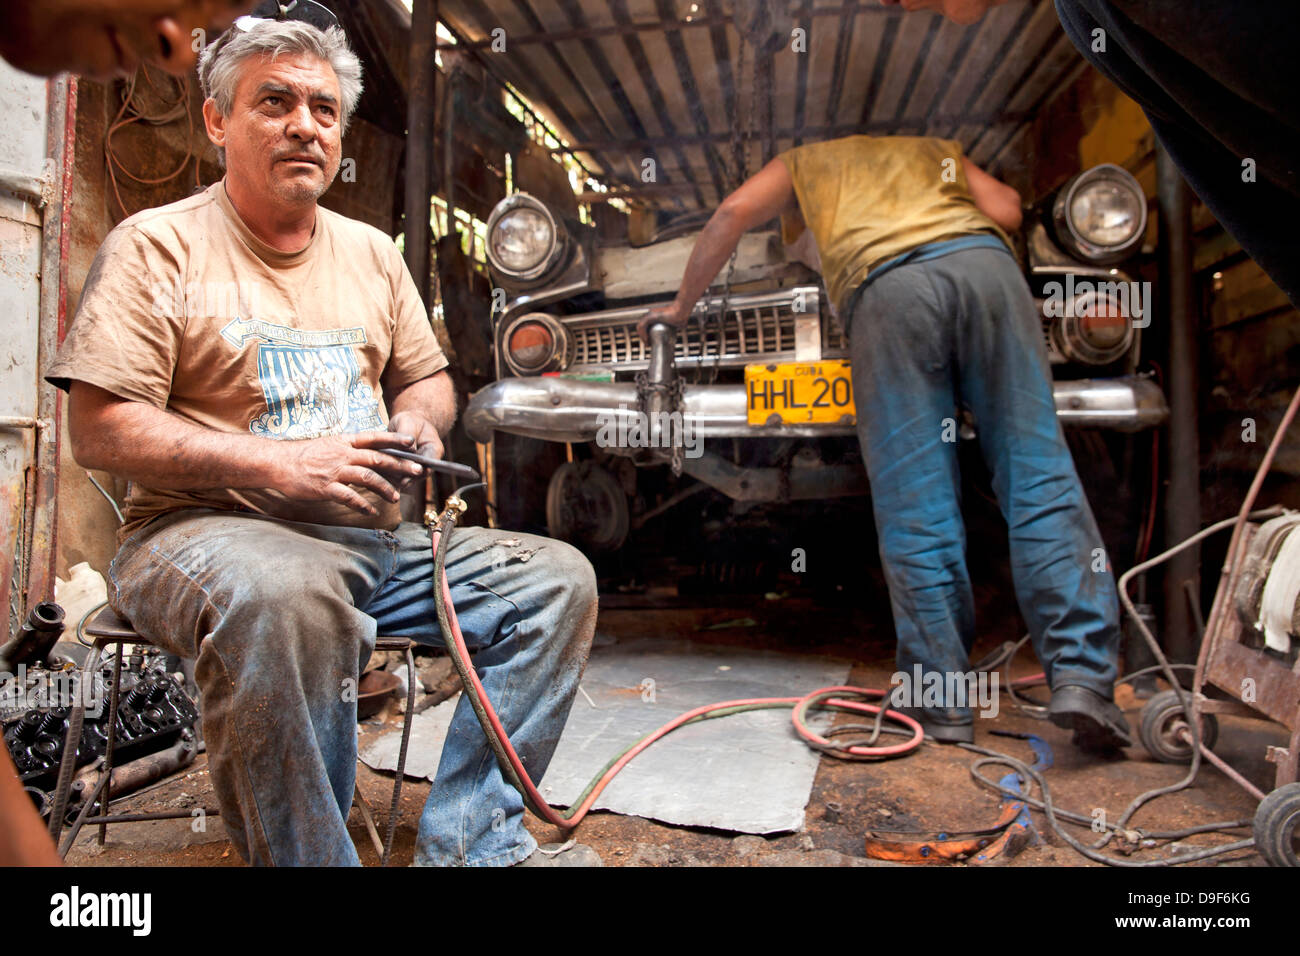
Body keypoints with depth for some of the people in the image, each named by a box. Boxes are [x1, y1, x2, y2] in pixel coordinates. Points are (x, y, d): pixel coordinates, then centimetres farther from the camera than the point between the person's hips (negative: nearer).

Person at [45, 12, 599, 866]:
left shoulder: (373, 252, 16)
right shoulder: (159, 244, -1)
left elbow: (427, 378, 23)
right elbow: (100, 431, -9)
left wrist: (419, 426, -1)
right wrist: (278, 463, -19)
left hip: (373, 538, 6)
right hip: (207, 529, -5)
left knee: (558, 577, -9)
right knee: (287, 592, -41)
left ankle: (467, 845, -8)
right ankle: (308, 857, -20)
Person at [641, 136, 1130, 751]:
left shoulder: (802, 163, 35)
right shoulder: (936, 151, 42)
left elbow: (733, 213, 18)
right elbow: (1005, 211, 24)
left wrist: (682, 306, 26)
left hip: (887, 287, -3)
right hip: (984, 263, 3)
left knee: (916, 509, -3)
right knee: (1039, 476, -1)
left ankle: (944, 703, 1)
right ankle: (1082, 678, -9)